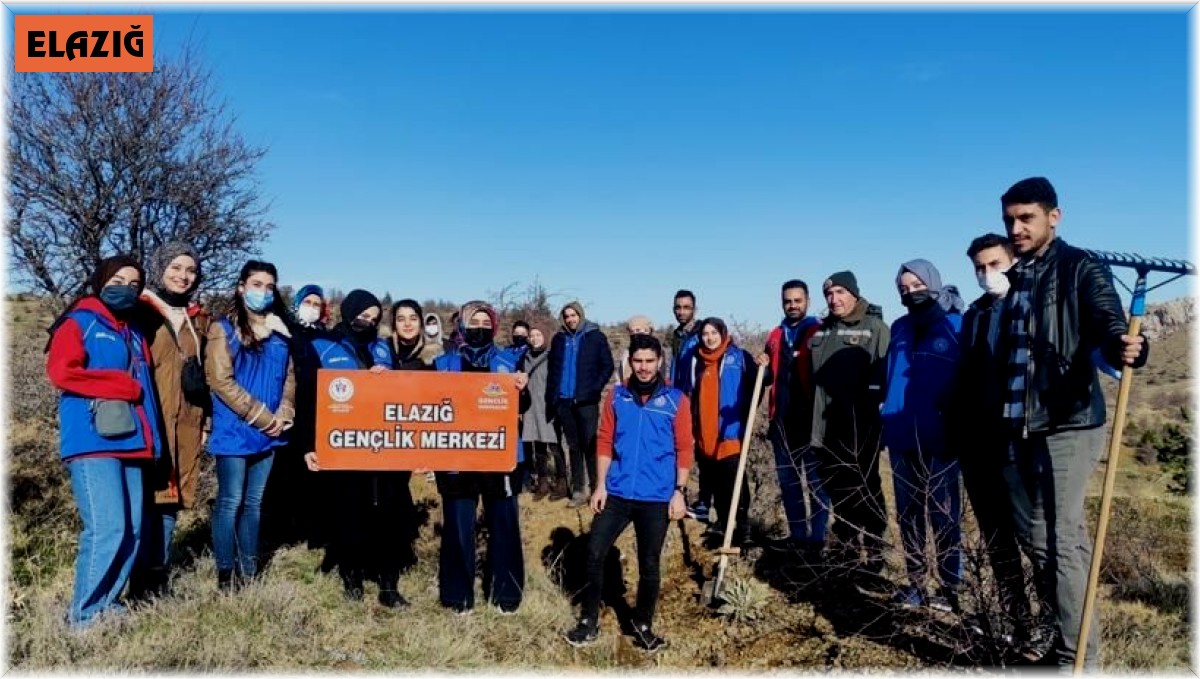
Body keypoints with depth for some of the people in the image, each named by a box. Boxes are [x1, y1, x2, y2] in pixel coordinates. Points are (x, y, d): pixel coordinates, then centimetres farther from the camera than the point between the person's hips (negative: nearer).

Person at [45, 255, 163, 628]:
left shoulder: (135, 334, 24)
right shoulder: (79, 322, 3)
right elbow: (61, 372, -13)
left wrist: (152, 439, 7)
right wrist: (124, 385, -8)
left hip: (131, 443, 7)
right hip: (92, 442, -7)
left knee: (133, 529, 4)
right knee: (107, 529, -13)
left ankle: (107, 603, 17)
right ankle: (84, 615, 1)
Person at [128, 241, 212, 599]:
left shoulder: (198, 320, 17)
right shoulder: (141, 310, 0)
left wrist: (206, 420, 16)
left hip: (185, 424, 5)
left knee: (170, 499, 8)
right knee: (146, 498, -5)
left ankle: (159, 581, 16)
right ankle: (141, 585, 4)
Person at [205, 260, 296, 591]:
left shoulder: (280, 332, 12)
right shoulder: (224, 329, -3)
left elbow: (290, 377, 13)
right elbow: (222, 381, -11)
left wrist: (283, 416, -3)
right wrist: (264, 418, -13)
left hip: (268, 433, 5)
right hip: (234, 432, -5)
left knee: (254, 502, 12)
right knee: (230, 502, -1)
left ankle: (249, 571, 20)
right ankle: (226, 574, 9)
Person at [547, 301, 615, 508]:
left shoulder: (595, 336, -1)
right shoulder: (559, 339, 10)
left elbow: (607, 366, -2)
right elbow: (553, 370, 12)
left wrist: (595, 389, -12)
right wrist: (551, 397, 5)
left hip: (586, 400, -4)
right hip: (564, 400, 4)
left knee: (589, 444, -2)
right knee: (574, 446, 10)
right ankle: (578, 490, 16)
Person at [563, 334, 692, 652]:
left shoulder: (676, 400, -2)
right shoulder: (617, 396, 4)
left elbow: (684, 449, -1)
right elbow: (605, 442, 5)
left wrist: (679, 491, -7)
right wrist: (600, 485, 0)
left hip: (656, 497, -1)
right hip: (617, 493, 2)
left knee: (649, 564, 9)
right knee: (595, 553, -1)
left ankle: (643, 626, 28)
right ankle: (588, 623, 16)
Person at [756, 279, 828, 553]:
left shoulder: (819, 332, -3)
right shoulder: (776, 335, 14)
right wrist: (763, 367, -1)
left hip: (810, 417, -6)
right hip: (782, 418, 6)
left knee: (815, 480, 1)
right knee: (787, 480, 12)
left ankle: (817, 538, 8)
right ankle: (797, 534, 23)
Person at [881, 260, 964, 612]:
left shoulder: (956, 325, -3)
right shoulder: (899, 328, 12)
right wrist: (886, 421, 12)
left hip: (938, 440, -5)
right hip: (902, 438, 5)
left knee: (944, 515, 3)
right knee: (908, 515, 11)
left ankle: (950, 587, 13)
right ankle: (915, 582, 21)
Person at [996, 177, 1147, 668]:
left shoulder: (1079, 269, -5)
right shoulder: (1014, 279, 14)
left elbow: (1107, 322, -21)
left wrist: (1124, 347, -45)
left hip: (1066, 425, -7)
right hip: (1019, 429, 7)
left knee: (1057, 541, -5)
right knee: (1032, 533, 13)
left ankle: (1076, 657, 7)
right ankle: (1067, 634, 28)